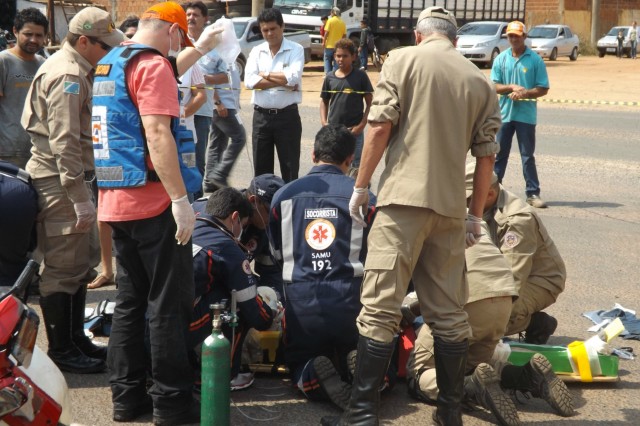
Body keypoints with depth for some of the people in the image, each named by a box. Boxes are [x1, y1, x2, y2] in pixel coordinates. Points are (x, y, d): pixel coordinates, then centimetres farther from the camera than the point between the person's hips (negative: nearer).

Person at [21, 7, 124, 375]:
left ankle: (76, 339, 28)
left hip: (73, 177, 11)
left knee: (83, 261, 17)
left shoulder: (76, 70, 17)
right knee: (63, 268, -3)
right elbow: (64, 144, -24)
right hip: (59, 182, -11)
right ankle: (62, 351, 6)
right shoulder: (67, 77, -17)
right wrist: (80, 199, -24)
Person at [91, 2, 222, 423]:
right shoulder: (153, 65, -12)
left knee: (130, 301, 14)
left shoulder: (110, 64, 16)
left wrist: (202, 49, 45)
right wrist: (181, 200, -23)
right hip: (153, 202, -9)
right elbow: (157, 136, -22)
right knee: (169, 304, 0)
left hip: (116, 202, 9)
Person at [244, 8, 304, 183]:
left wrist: (265, 74, -8)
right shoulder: (256, 51, 6)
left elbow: (293, 77, -20)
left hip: (287, 115, -3)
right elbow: (250, 81, -9)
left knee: (290, 167, 4)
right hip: (261, 116, 3)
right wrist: (282, 82, -14)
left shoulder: (295, 50, -3)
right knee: (261, 168, 11)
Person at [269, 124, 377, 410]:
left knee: (298, 363, 24)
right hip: (351, 303, -1)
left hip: (300, 303, 1)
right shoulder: (364, 198, -1)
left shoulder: (284, 196, 5)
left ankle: (313, 377, -12)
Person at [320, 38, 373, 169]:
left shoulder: (360, 76, -4)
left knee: (357, 165, 5)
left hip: (354, 130, -3)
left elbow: (370, 103, -3)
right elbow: (324, 101, 13)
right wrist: (324, 122, 0)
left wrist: (361, 125, -11)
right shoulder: (330, 77, 4)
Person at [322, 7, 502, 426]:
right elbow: (486, 156, 11)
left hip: (404, 197, -4)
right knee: (449, 312, 10)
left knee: (380, 308, -3)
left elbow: (380, 127, -6)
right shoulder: (480, 81, 13)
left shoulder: (404, 59, 2)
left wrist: (361, 186, 3)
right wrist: (476, 215, 18)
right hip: (451, 205, 4)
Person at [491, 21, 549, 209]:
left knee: (528, 155, 1)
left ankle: (533, 193, 5)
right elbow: (494, 86, 2)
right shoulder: (501, 59, 6)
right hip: (504, 113, 3)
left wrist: (525, 93, -18)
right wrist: (512, 87, -15)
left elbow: (543, 88, -3)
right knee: (500, 153, 10)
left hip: (526, 114, -2)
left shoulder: (535, 60, -2)